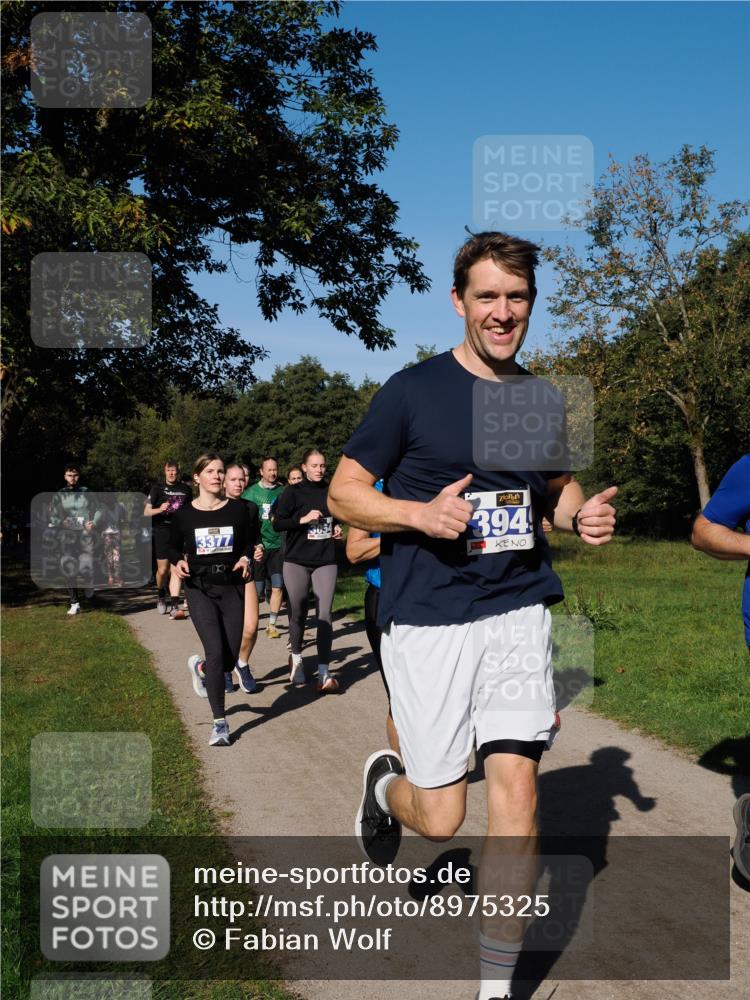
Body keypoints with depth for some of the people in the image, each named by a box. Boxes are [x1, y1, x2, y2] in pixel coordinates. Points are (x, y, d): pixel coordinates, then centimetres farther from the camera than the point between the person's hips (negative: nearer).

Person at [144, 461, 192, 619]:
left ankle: (174, 606, -14)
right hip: (161, 532, -1)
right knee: (163, 569, 4)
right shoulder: (157, 488, 2)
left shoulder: (186, 489, 10)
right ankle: (160, 596, 34)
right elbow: (146, 512, -2)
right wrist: (159, 509, -21)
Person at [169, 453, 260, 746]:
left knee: (230, 659, 2)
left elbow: (251, 541, 11)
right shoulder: (184, 514, 0)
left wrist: (246, 558, -9)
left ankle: (200, 667, 40)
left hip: (232, 589, 2)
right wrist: (178, 562, -9)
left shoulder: (239, 510, 0)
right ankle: (219, 722, -2)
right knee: (216, 652, -15)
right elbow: (173, 547, 12)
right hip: (200, 589, -2)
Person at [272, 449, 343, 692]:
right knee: (298, 612, 8)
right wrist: (303, 519, -18)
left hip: (325, 562, 2)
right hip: (297, 562, -2)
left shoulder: (331, 492, 7)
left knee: (325, 614, -8)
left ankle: (324, 673, -8)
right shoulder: (293, 492, -3)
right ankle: (296, 658, 34)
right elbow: (277, 523, -9)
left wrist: (338, 529, 6)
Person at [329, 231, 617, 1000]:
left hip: (518, 611, 3)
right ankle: (383, 782, 39)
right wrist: (422, 513, -20)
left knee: (515, 782, -6)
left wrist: (584, 515, -1)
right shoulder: (411, 391, -5)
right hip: (426, 619, -3)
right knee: (440, 819, 0)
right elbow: (344, 494, -2)